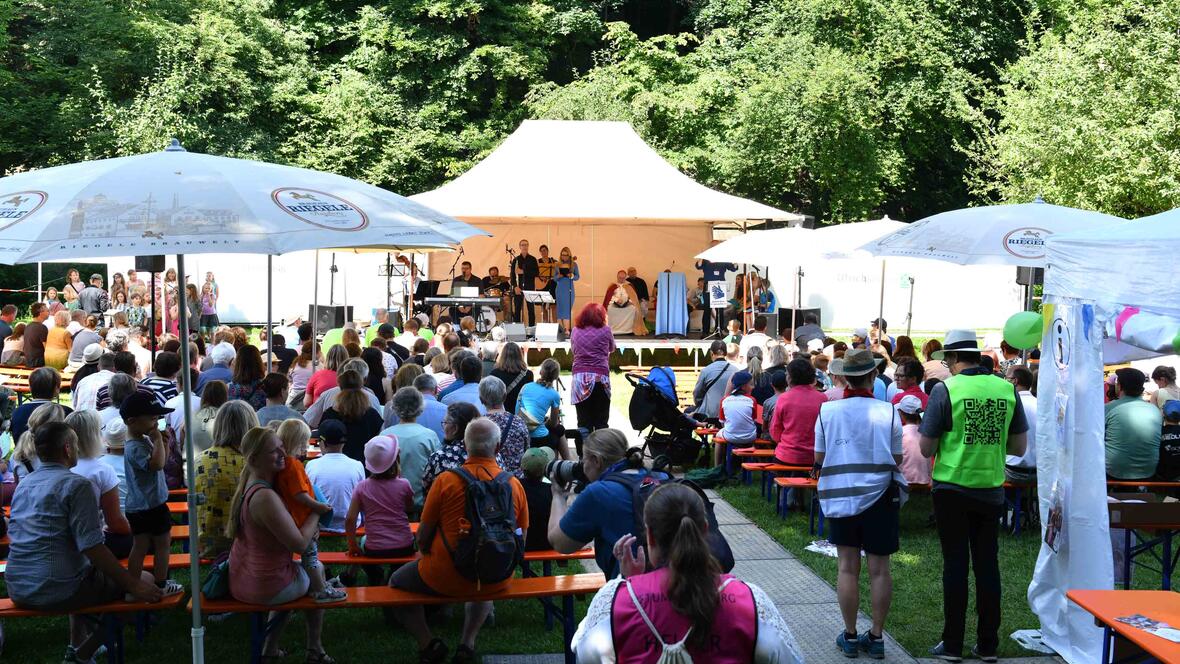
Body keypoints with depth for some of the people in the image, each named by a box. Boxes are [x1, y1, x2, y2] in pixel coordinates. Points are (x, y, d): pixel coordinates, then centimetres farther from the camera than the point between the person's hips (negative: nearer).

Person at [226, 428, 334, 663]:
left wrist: (309, 528, -3)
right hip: (266, 588, -8)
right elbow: (300, 544, -26)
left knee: (294, 572, 35)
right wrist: (316, 513, -12)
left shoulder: (248, 484, 0)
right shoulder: (265, 497, -31)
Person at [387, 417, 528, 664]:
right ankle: (467, 642, 26)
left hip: (446, 579, -3)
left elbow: (423, 537, -7)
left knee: (396, 582, 23)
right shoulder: (514, 484, -6)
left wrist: (427, 556, 15)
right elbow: (521, 539, 4)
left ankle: (428, 644, 14)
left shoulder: (446, 481, -14)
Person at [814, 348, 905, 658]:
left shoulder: (827, 411, -5)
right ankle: (876, 636, 13)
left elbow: (819, 458, 2)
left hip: (840, 495, 0)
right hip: (879, 495, 0)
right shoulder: (888, 412, -6)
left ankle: (850, 636, 13)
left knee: (847, 568, 7)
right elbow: (897, 458, 1)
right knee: (879, 569, 6)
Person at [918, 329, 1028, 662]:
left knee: (955, 563, 5)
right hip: (991, 490, 3)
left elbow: (926, 449, -9)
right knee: (987, 565, 11)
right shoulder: (1007, 389, 0)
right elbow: (1019, 447, 6)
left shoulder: (945, 390, -12)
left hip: (953, 489, -3)